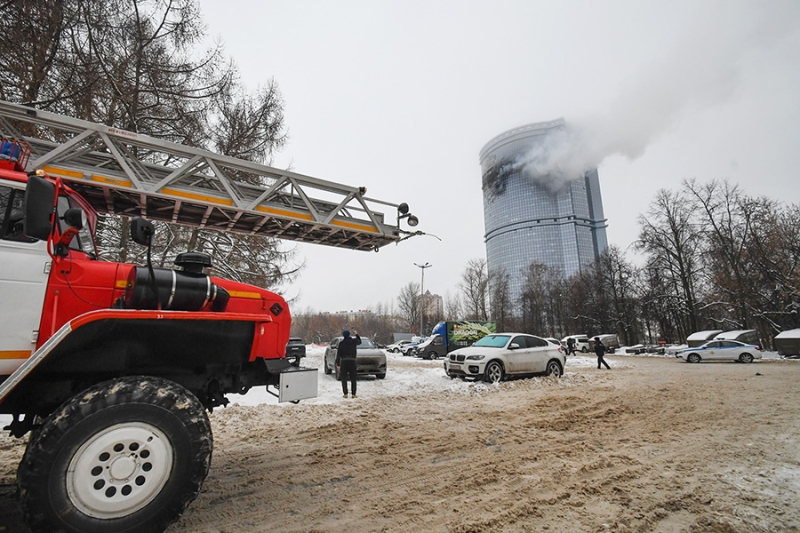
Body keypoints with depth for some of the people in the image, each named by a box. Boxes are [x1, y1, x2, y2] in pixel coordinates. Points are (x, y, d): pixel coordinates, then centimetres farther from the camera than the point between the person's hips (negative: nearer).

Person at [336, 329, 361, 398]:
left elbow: (338, 354, -3)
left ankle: (345, 394, 1)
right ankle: (353, 394, 6)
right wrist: (356, 334, 38)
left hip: (344, 361, -1)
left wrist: (338, 364, 0)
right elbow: (359, 341, 26)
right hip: (352, 361, 1)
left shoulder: (341, 343, -2)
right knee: (353, 378, 9)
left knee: (344, 378, 6)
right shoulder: (354, 341, 2)